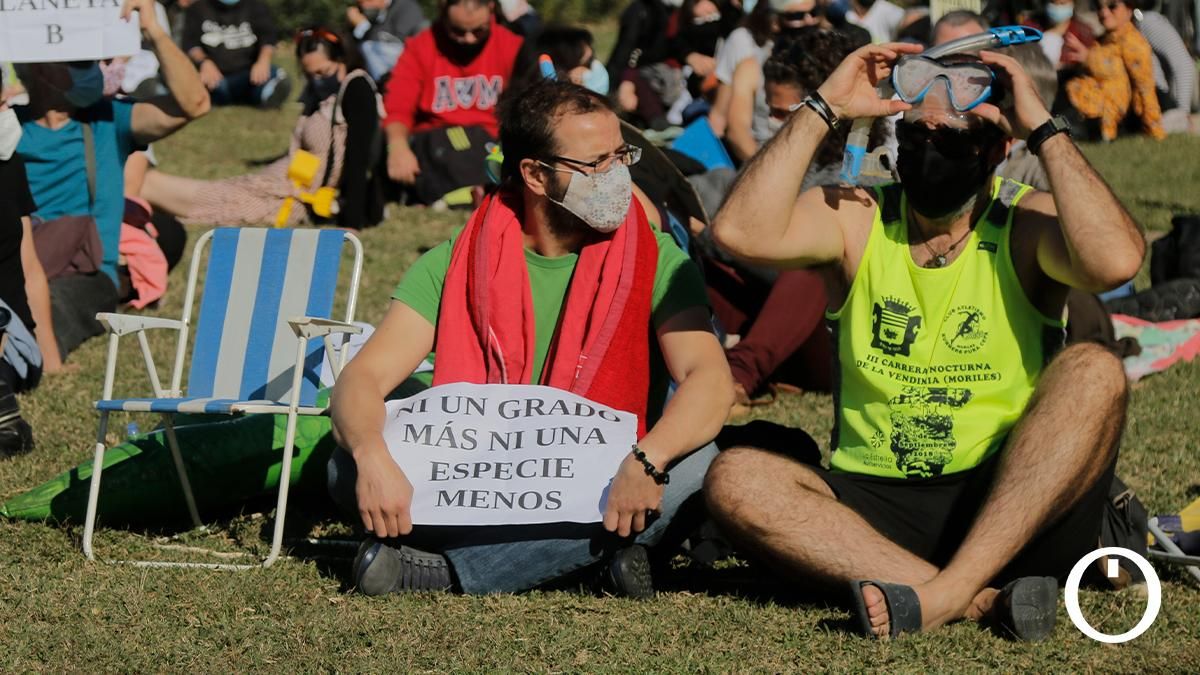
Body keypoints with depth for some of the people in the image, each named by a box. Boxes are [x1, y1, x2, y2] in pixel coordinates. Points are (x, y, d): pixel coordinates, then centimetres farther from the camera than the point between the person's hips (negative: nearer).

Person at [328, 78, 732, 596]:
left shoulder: (655, 261, -1)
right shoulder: (455, 265, 1)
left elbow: (711, 380, -16)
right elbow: (364, 377, -8)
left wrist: (646, 461, -36)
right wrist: (372, 457, -31)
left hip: (601, 489, 0)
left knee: (695, 464, -31)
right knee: (352, 468, -24)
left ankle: (448, 570, -28)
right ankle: (602, 547, -24)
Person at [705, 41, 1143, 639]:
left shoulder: (1026, 225, 1)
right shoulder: (854, 217, 7)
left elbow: (1115, 261, -23)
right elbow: (741, 231, -13)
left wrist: (1043, 129, -15)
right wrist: (823, 110, -9)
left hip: (1012, 505, -1)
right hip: (875, 508, 2)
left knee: (1094, 372, -26)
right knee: (735, 479, -24)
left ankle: (947, 592, -35)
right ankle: (983, 599, -35)